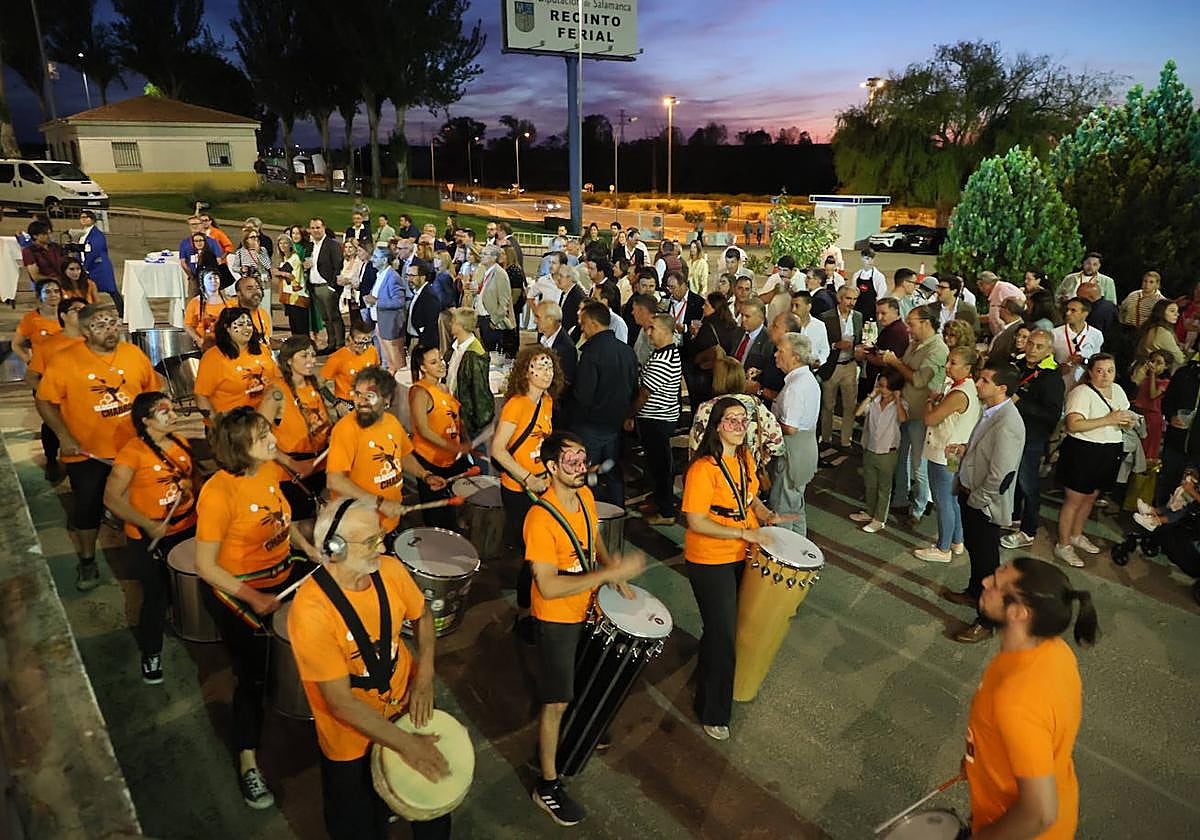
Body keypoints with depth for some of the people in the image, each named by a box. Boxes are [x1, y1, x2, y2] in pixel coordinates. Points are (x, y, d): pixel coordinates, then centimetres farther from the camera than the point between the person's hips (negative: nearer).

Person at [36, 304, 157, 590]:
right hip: (87, 453, -3)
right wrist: (64, 437, -14)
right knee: (88, 509, 8)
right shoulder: (63, 361, -11)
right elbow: (44, 402, -6)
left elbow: (151, 391, 9)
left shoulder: (134, 354, -2)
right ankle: (87, 562, 30)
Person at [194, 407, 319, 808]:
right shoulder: (218, 493, -27)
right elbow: (205, 566, -22)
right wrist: (253, 598, -28)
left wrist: (308, 549, -1)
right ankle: (247, 762, 27)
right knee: (253, 675, 6)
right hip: (236, 592, -6)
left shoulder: (270, 470, -7)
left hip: (283, 575, 6)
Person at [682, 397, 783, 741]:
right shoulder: (703, 468, -24)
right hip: (710, 562, -7)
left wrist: (766, 515, -2)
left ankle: (706, 672, 49)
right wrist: (744, 533, -25)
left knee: (731, 624, 21)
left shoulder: (745, 458, 1)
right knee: (723, 635, 2)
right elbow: (696, 522, -24)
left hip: (741, 556, 7)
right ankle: (713, 713, 23)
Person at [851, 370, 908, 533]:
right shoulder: (874, 401, -4)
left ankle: (879, 520, 21)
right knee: (869, 484, 21)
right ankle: (869, 512, 39)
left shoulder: (900, 404, -13)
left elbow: (902, 418, -34)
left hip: (887, 453, -4)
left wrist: (897, 399, -26)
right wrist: (871, 395, -17)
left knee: (884, 487, 10)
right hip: (869, 449, 4)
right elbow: (857, 412, -17)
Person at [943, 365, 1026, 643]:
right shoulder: (991, 411, 1)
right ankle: (974, 593, 50)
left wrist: (976, 500, -16)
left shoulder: (1006, 424, -29)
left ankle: (988, 620, 22)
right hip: (970, 494, 9)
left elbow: (1000, 477, -28)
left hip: (984, 504, -9)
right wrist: (963, 449, 2)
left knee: (986, 561, 6)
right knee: (973, 548, 27)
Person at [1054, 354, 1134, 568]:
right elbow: (1073, 424, -28)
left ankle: (1076, 535, 38)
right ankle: (1063, 545, 10)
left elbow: (1124, 417, 23)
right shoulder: (1081, 393, -17)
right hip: (1083, 451, -8)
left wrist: (1128, 421, -2)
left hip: (1110, 453, 8)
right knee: (1074, 500, -1)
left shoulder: (1117, 390, 9)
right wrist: (1108, 420, -29)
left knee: (1091, 497, 20)